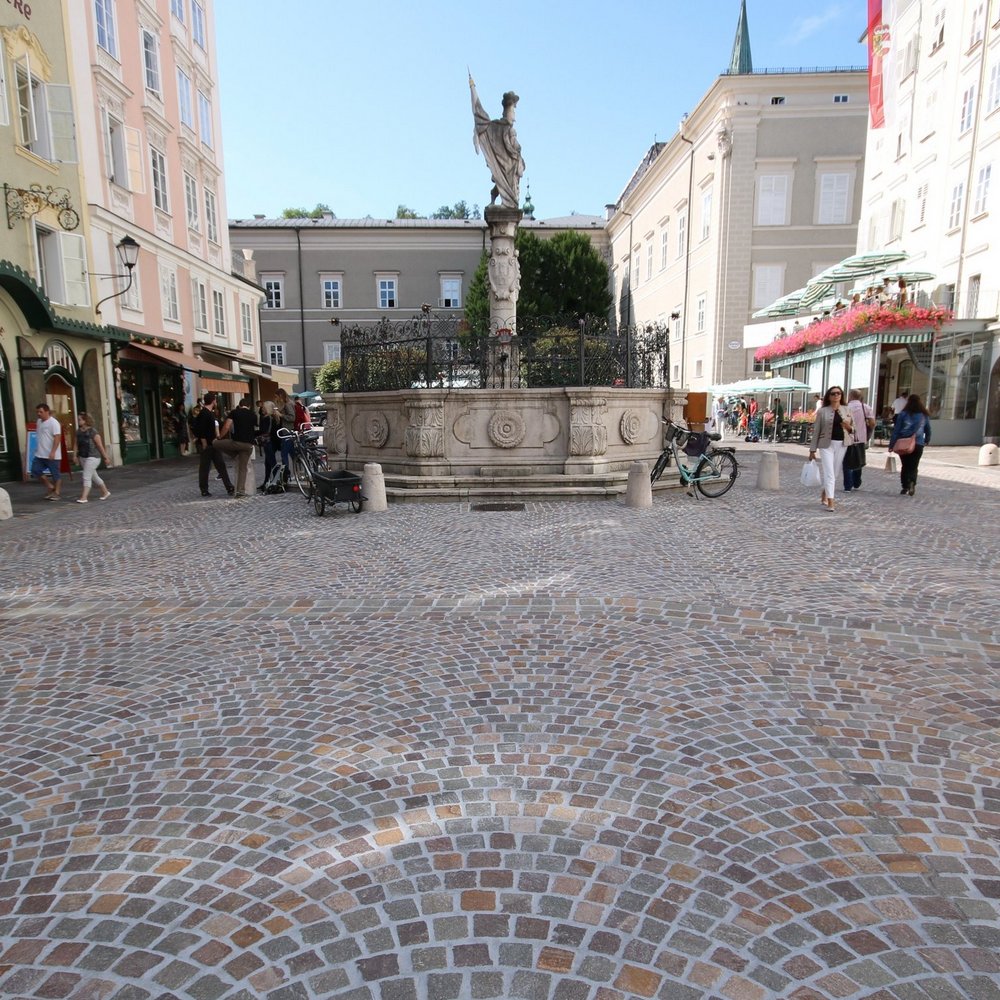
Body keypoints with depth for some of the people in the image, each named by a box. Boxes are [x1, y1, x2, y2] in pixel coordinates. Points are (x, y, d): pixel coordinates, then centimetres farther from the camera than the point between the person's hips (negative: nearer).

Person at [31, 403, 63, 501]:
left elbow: (57, 438, -20)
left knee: (55, 474, 1)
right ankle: (50, 485, 17)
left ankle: (56, 492, 10)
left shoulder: (53, 423, -13)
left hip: (52, 455, -8)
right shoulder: (39, 421, 13)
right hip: (39, 454, 8)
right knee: (35, 471, 1)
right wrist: (37, 449, 23)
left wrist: (53, 452, -26)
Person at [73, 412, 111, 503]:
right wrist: (75, 455, 2)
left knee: (86, 477, -9)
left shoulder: (92, 431, -12)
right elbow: (77, 444, 11)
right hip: (82, 457, 8)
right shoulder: (78, 431, 7)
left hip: (92, 457, -7)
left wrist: (106, 458, -7)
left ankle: (84, 497, -7)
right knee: (93, 477, 15)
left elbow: (100, 445, -10)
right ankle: (105, 492, 27)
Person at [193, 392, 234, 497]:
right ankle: (204, 490, 8)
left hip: (212, 444, 9)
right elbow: (201, 431, -21)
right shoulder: (203, 414, -16)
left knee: (221, 465, 5)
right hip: (206, 445, -9)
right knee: (204, 468, 1)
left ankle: (229, 488, 5)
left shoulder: (211, 413, 13)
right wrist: (204, 445, -19)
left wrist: (214, 439, 15)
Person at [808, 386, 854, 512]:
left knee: (834, 473, 12)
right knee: (829, 473, -10)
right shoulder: (822, 411, -1)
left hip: (841, 445, 4)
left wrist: (849, 427, -9)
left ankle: (824, 495, 31)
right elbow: (816, 430, 0)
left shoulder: (847, 410, 9)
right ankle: (830, 502, -10)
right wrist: (812, 449, -3)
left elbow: (853, 427, 17)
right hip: (826, 444, -4)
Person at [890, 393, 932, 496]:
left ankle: (905, 487, 9)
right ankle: (912, 482, -19)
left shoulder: (903, 414, -3)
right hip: (918, 444, 1)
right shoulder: (924, 415, 4)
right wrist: (927, 440, 32)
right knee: (913, 466, 5)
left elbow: (896, 430, -4)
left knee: (905, 466, 10)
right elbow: (928, 429, 14)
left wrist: (892, 444, 0)